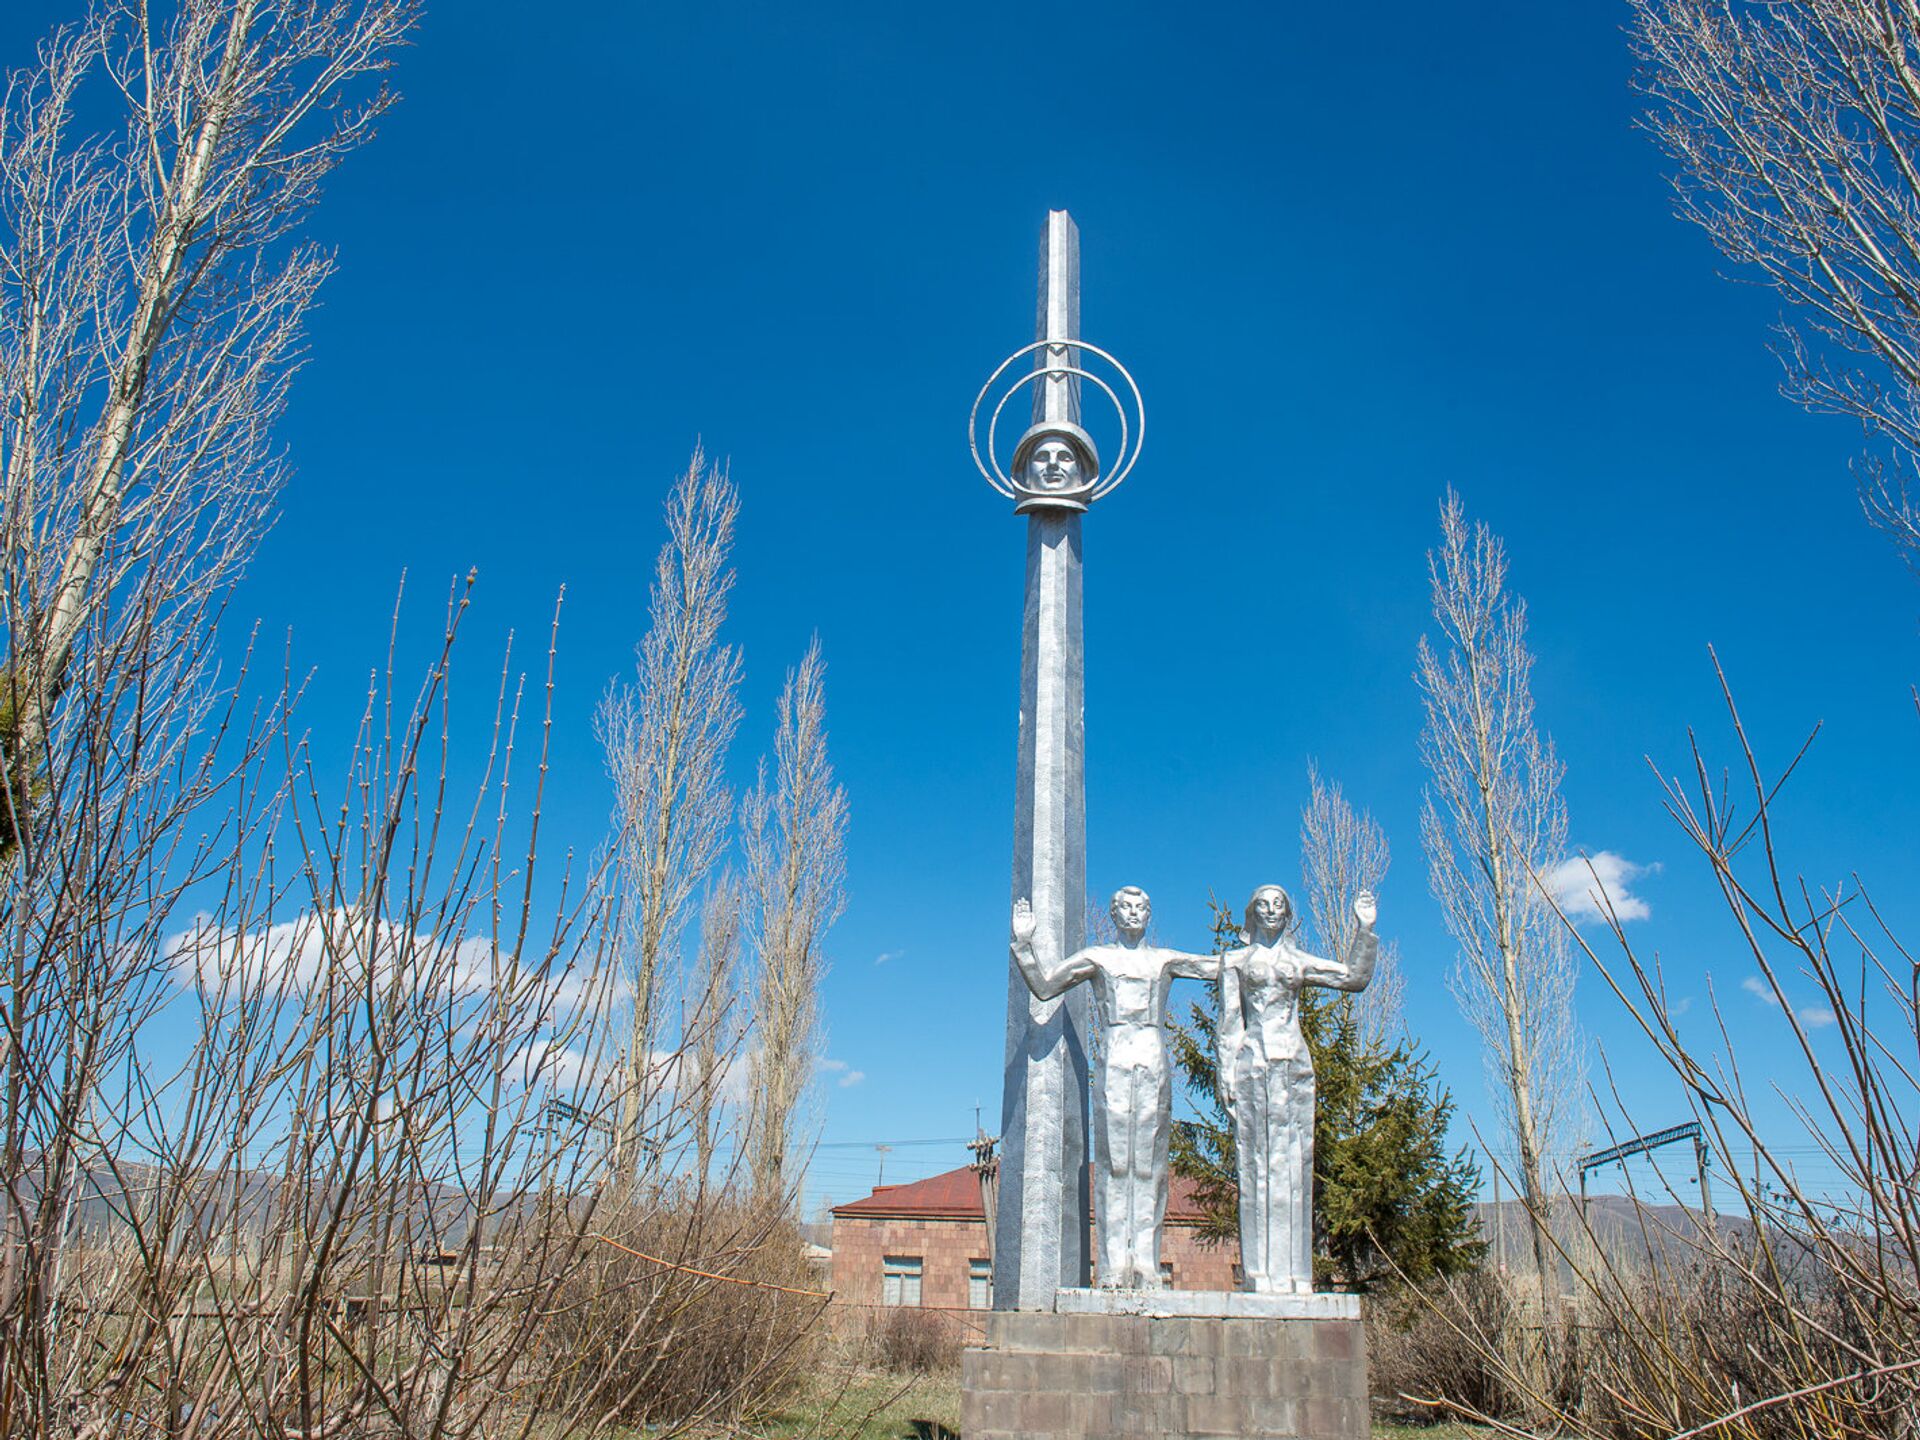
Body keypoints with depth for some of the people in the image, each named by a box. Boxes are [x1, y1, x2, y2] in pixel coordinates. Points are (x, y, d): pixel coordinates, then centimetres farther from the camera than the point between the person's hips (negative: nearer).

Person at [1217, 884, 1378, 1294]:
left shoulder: (1300, 962, 17)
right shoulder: (1236, 960, 11)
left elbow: (1355, 977, 12)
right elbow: (1229, 1021, 5)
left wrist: (1365, 930, 7)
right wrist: (1225, 1072, -4)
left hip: (1294, 1061, 3)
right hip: (1253, 1061, -2)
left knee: (1294, 1161, 0)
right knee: (1258, 1160, -6)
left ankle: (1295, 1273, 2)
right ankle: (1262, 1272, -6)